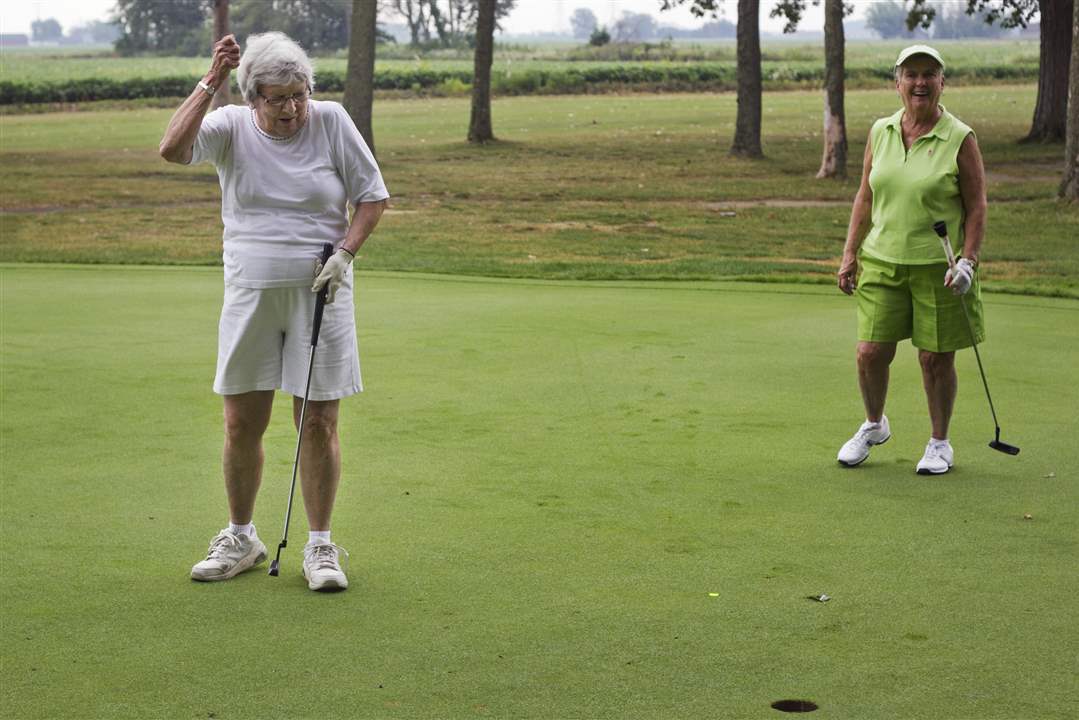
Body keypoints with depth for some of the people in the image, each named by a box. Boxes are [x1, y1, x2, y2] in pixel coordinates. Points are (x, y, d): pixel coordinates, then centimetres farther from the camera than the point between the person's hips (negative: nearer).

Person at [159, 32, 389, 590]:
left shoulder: (331, 122, -2)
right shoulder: (231, 127, -2)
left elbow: (372, 195, 4)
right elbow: (173, 149, -21)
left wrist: (345, 251, -9)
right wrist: (210, 83, -22)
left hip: (320, 292, -1)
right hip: (250, 292, 1)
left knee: (319, 423, 0)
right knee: (241, 424, 5)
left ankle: (320, 547, 12)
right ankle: (240, 539, 23)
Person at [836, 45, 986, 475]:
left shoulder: (960, 140, -7)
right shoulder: (880, 132, 5)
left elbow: (976, 208, -5)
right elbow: (865, 197, 12)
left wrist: (968, 261, -15)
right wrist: (850, 253, 8)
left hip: (938, 266, -3)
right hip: (882, 261, 3)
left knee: (936, 358, 3)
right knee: (870, 352, 2)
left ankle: (939, 442, 22)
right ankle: (873, 425, 28)